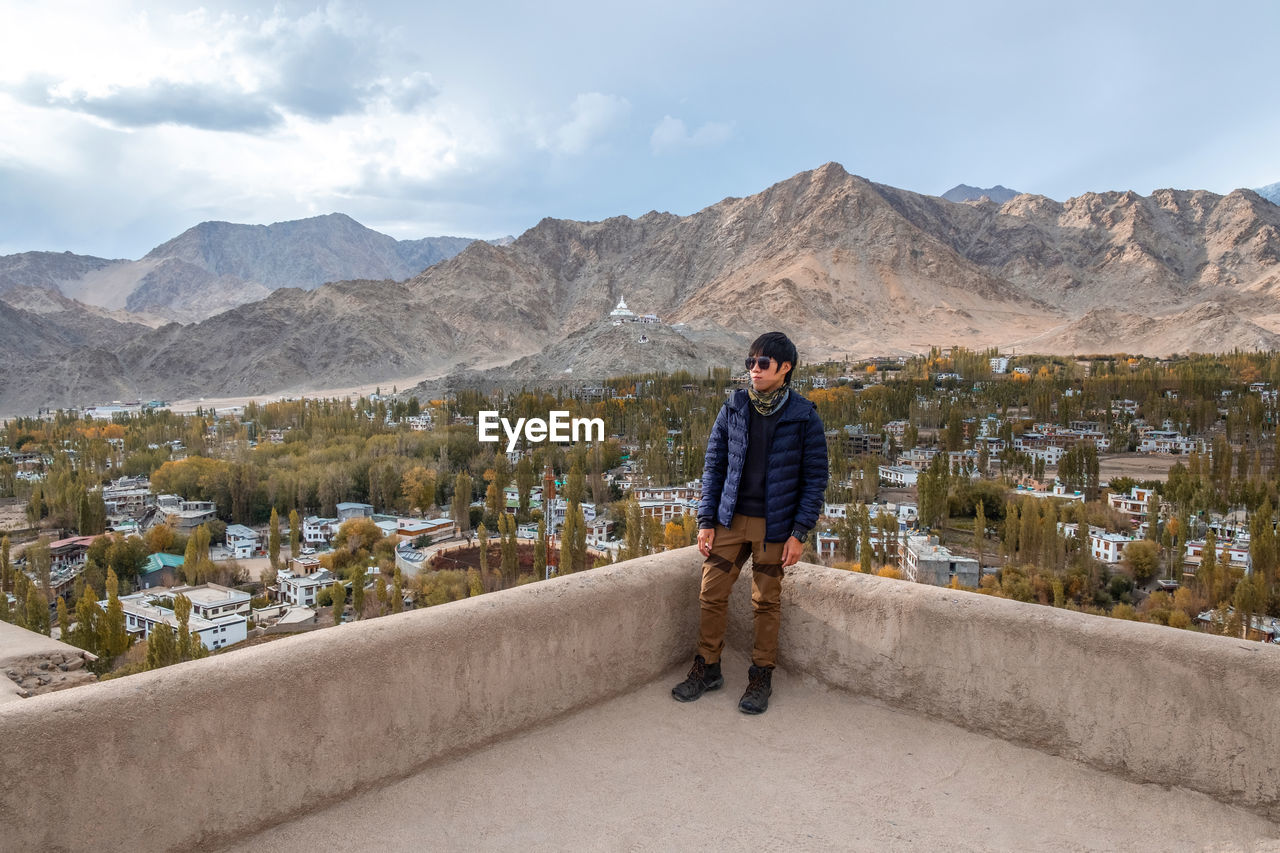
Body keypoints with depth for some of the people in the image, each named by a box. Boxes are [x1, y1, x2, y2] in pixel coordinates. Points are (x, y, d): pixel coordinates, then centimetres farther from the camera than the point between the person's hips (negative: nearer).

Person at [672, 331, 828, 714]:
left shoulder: (804, 417, -6)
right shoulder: (733, 409, 2)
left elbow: (815, 478, -3)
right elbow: (714, 465, 7)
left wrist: (799, 532, -9)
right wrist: (706, 520, 1)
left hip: (773, 526, -3)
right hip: (730, 520, 3)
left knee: (766, 602, 7)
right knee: (712, 593, 5)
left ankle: (761, 677, 24)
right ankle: (707, 668, 23)